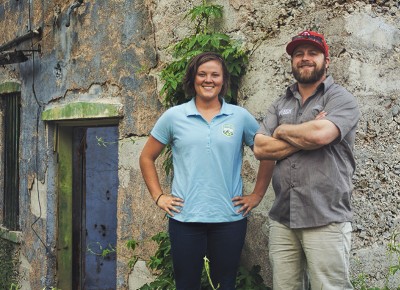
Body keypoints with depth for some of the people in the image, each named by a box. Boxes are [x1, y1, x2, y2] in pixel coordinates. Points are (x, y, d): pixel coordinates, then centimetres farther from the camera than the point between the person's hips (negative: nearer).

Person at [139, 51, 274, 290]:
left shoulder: (240, 117, 4)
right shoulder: (174, 116, 3)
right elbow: (147, 158, 10)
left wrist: (257, 196, 5)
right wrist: (158, 196, 3)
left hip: (230, 219, 1)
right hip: (185, 219, 0)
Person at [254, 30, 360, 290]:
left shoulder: (341, 99, -1)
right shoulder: (280, 104, 15)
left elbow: (321, 134, -21)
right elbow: (260, 148, 1)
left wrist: (283, 130, -2)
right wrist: (306, 138, -9)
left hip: (326, 220, -5)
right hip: (281, 218, 5)